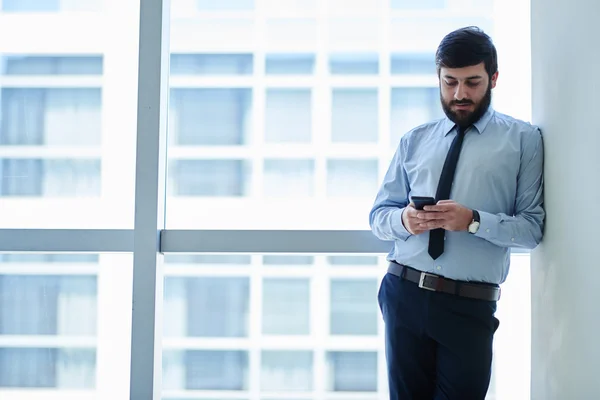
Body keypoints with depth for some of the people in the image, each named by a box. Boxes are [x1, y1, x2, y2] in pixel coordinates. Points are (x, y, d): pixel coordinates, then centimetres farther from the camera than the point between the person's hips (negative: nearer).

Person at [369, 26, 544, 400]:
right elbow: (378, 216, 13)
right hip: (404, 294, 3)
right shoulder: (415, 140, 11)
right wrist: (404, 220, -10)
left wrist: (473, 221, -20)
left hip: (470, 307, -3)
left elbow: (534, 227, -4)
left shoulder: (523, 139, 2)